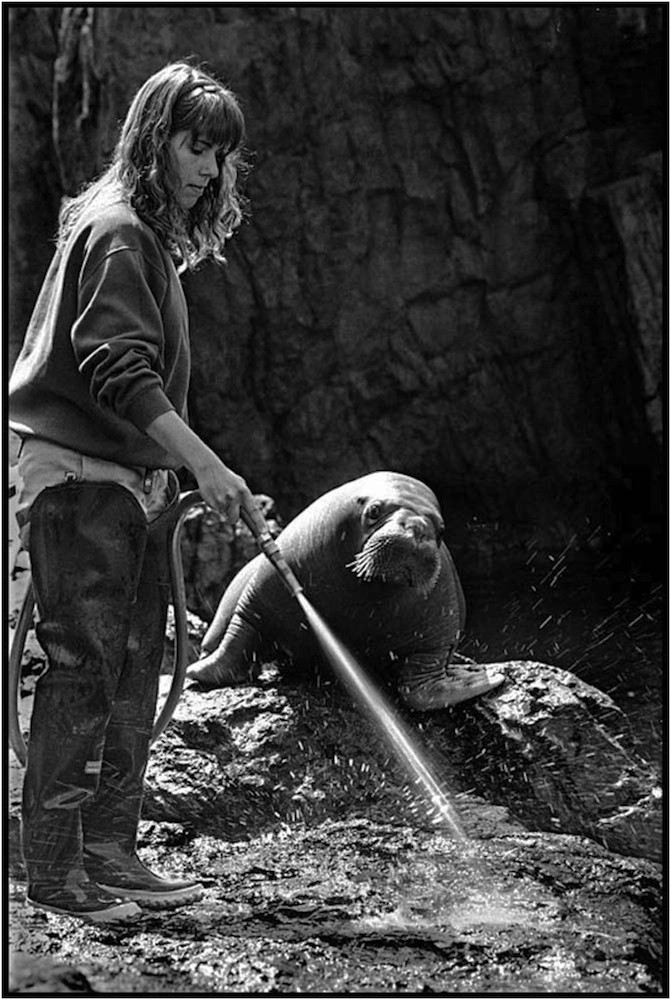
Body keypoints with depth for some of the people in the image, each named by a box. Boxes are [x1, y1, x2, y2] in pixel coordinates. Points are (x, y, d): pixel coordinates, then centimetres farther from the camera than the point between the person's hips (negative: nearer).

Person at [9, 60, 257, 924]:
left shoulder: (155, 235, 17)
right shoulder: (115, 230, -13)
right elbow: (121, 370, -23)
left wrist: (175, 479, 12)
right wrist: (205, 465, -27)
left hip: (136, 480, 10)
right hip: (79, 477, -10)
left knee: (134, 672, 10)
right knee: (82, 668, -7)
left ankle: (110, 854, 16)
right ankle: (55, 870, 0)